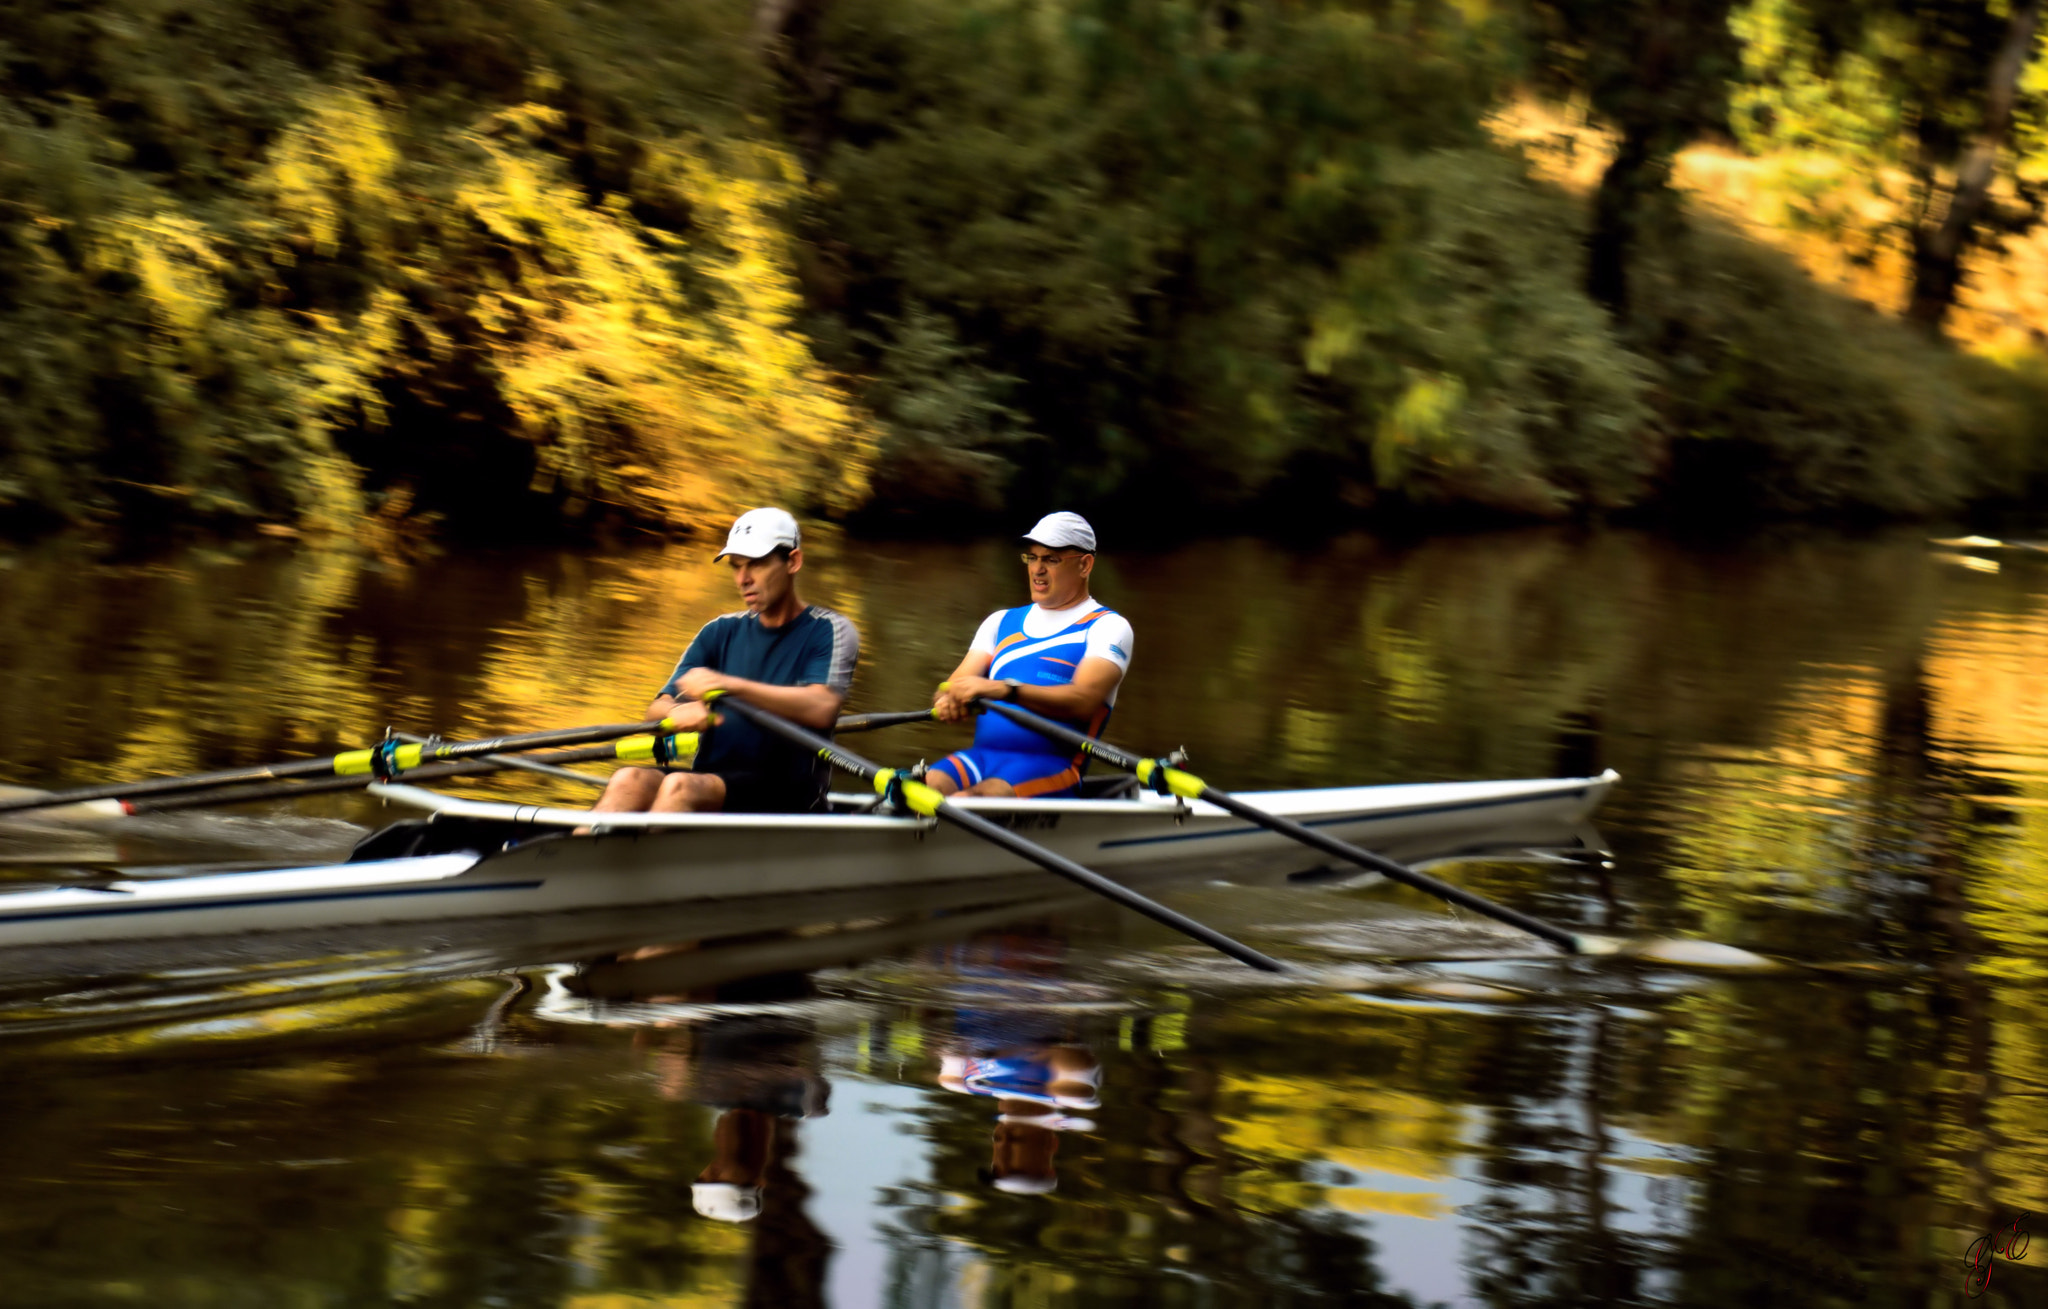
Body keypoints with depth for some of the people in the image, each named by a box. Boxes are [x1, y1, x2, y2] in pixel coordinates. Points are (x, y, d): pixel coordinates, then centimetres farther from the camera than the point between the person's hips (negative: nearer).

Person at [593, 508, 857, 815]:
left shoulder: (829, 631, 3)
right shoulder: (721, 633, 19)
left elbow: (821, 709, -17)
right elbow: (657, 710, 8)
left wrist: (730, 685, -26)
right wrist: (677, 713, -19)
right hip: (709, 782, 5)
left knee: (680, 787, -33)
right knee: (628, 782, -26)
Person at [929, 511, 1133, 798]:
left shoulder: (1108, 627, 7)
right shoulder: (1002, 622, 26)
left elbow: (1083, 701, -12)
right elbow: (957, 684, 15)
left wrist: (1002, 690, -26)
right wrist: (948, 701, -13)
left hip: (1049, 766, -5)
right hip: (981, 757, 5)